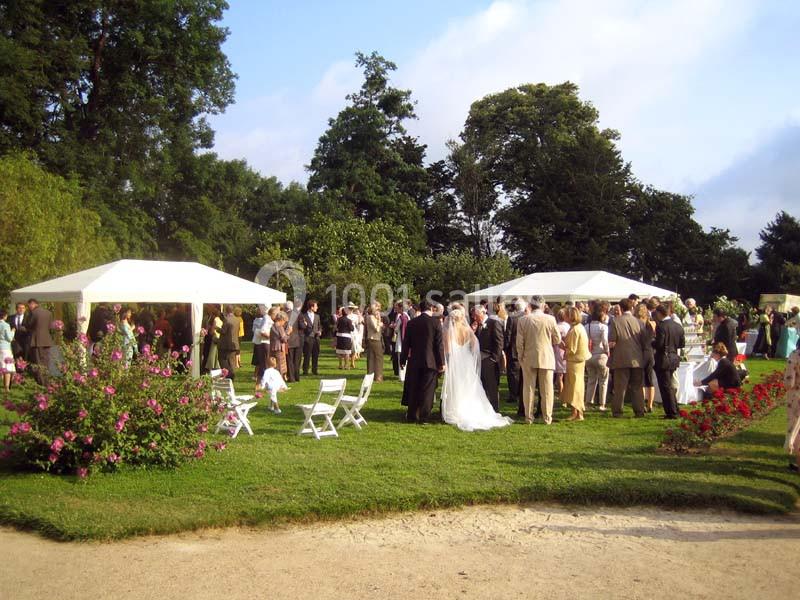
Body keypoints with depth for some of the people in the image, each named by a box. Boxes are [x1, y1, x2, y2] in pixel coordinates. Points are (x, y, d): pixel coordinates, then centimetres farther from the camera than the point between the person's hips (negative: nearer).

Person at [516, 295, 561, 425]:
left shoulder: (523, 320, -6)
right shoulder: (550, 319, -8)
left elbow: (519, 342, -3)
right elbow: (557, 339, 0)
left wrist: (521, 357, 8)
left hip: (529, 359, 1)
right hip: (546, 358, -1)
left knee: (528, 388, 8)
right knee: (546, 390, 6)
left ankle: (529, 417, 11)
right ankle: (547, 418, 9)